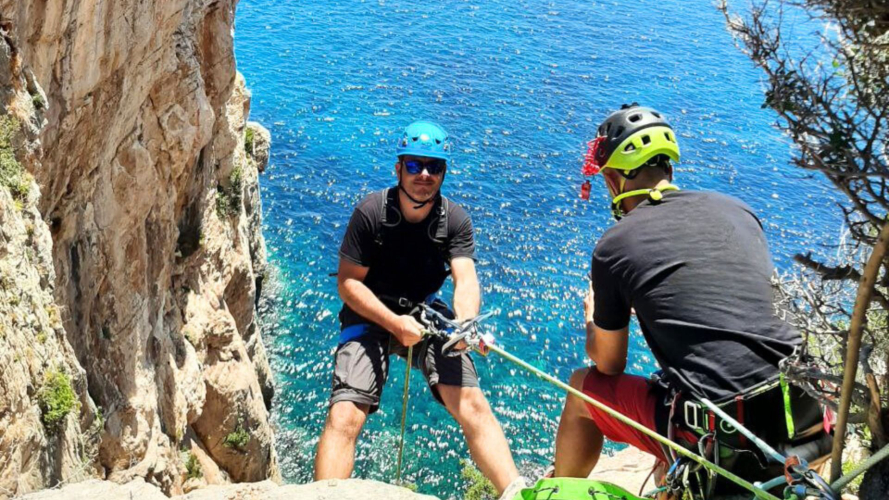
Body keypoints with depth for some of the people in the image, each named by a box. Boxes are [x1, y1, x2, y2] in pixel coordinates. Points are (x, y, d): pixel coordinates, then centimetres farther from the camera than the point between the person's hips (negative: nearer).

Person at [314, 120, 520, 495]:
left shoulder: (456, 220, -6)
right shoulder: (370, 212, -14)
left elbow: (466, 281, -18)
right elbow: (348, 283, -13)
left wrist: (465, 324, -41)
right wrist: (394, 323, -27)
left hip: (427, 314, 2)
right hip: (372, 316, -1)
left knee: (473, 404, -17)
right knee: (344, 416, -21)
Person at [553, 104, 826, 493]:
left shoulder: (613, 245, -2)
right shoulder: (738, 209, 11)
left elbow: (608, 364, 10)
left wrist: (592, 319, 32)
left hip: (718, 432, -5)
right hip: (805, 413, 6)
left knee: (583, 387, 19)